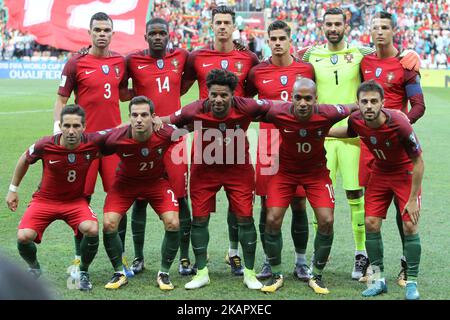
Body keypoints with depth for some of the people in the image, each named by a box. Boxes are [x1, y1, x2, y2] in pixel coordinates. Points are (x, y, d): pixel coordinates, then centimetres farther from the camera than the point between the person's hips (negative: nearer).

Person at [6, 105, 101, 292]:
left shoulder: (92, 144, -20)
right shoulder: (45, 145, -20)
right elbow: (25, 159, 3)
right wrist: (13, 189, 9)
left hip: (75, 201, 0)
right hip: (45, 199, 0)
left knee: (92, 229, -30)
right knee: (24, 237, -21)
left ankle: (83, 272, 0)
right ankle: (34, 269, 15)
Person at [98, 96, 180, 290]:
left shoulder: (166, 134, -29)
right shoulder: (116, 138, -30)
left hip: (157, 181, 0)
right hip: (125, 182, 0)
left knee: (173, 224, -16)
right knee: (109, 224, -15)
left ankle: (164, 274, 6)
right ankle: (119, 273, 8)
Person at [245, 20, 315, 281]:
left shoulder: (306, 69, 4)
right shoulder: (258, 72, 4)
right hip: (268, 141, 0)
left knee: (299, 204, 3)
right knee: (267, 205, 3)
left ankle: (301, 262, 14)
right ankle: (269, 261, 15)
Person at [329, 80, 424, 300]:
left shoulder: (399, 124, -32)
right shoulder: (356, 120, -18)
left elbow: (418, 162, -21)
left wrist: (413, 199, -19)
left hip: (406, 173, -4)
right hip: (380, 172, 5)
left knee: (409, 226, -11)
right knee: (371, 223, -2)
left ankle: (412, 283, 2)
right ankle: (379, 279, 11)